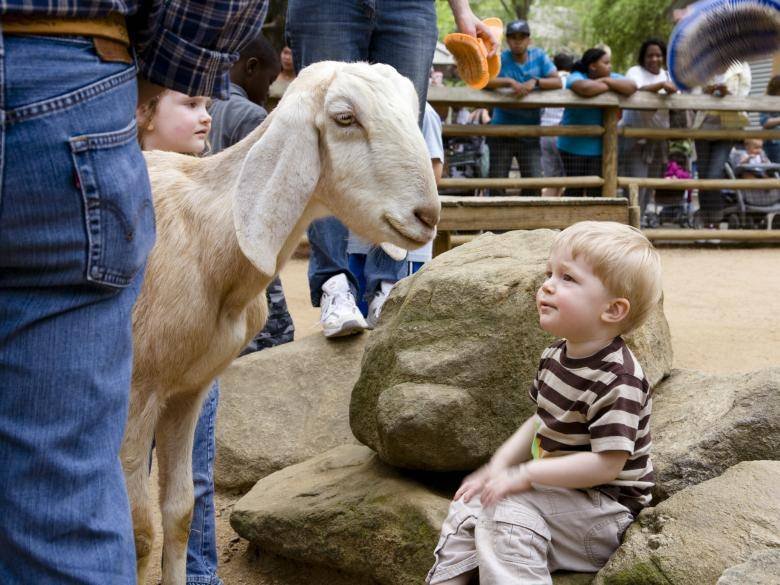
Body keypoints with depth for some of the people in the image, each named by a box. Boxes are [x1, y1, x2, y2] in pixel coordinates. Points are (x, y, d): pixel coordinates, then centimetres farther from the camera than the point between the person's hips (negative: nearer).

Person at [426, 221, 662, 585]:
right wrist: (498, 466, 1)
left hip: (605, 507, -9)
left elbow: (606, 464, -28)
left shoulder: (617, 381, -25)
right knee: (468, 508, 3)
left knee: (509, 512, -26)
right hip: (557, 490, 9)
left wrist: (523, 475, -25)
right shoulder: (556, 356, 3)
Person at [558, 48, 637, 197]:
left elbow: (631, 87, -9)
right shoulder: (576, 77, -10)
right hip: (575, 145, -4)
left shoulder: (613, 78, 8)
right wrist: (609, 87, -15)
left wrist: (606, 81, -15)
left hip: (599, 146, 4)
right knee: (575, 189, 2)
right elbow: (586, 88, -34)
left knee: (596, 190, -1)